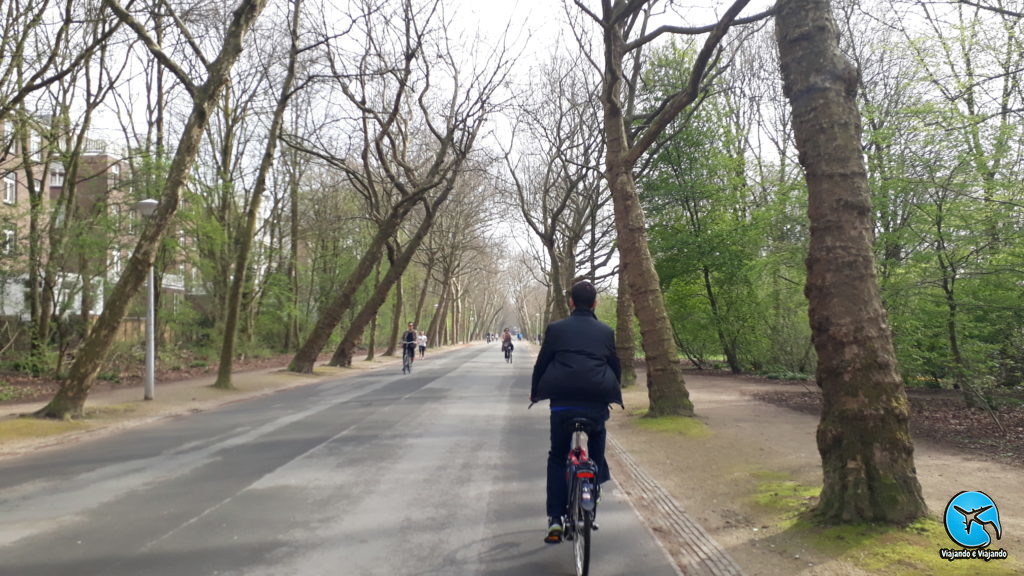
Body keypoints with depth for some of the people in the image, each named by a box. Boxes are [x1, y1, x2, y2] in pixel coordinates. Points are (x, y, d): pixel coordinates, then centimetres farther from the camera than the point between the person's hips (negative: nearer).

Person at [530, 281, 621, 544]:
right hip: (597, 401, 1)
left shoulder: (556, 329, 5)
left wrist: (535, 393, 23)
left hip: (563, 401, -1)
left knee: (557, 458, 12)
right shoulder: (606, 331, 10)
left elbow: (541, 363, 7)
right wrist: (612, 394, 32)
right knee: (596, 456, 19)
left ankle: (555, 519, 4)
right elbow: (615, 366, 15)